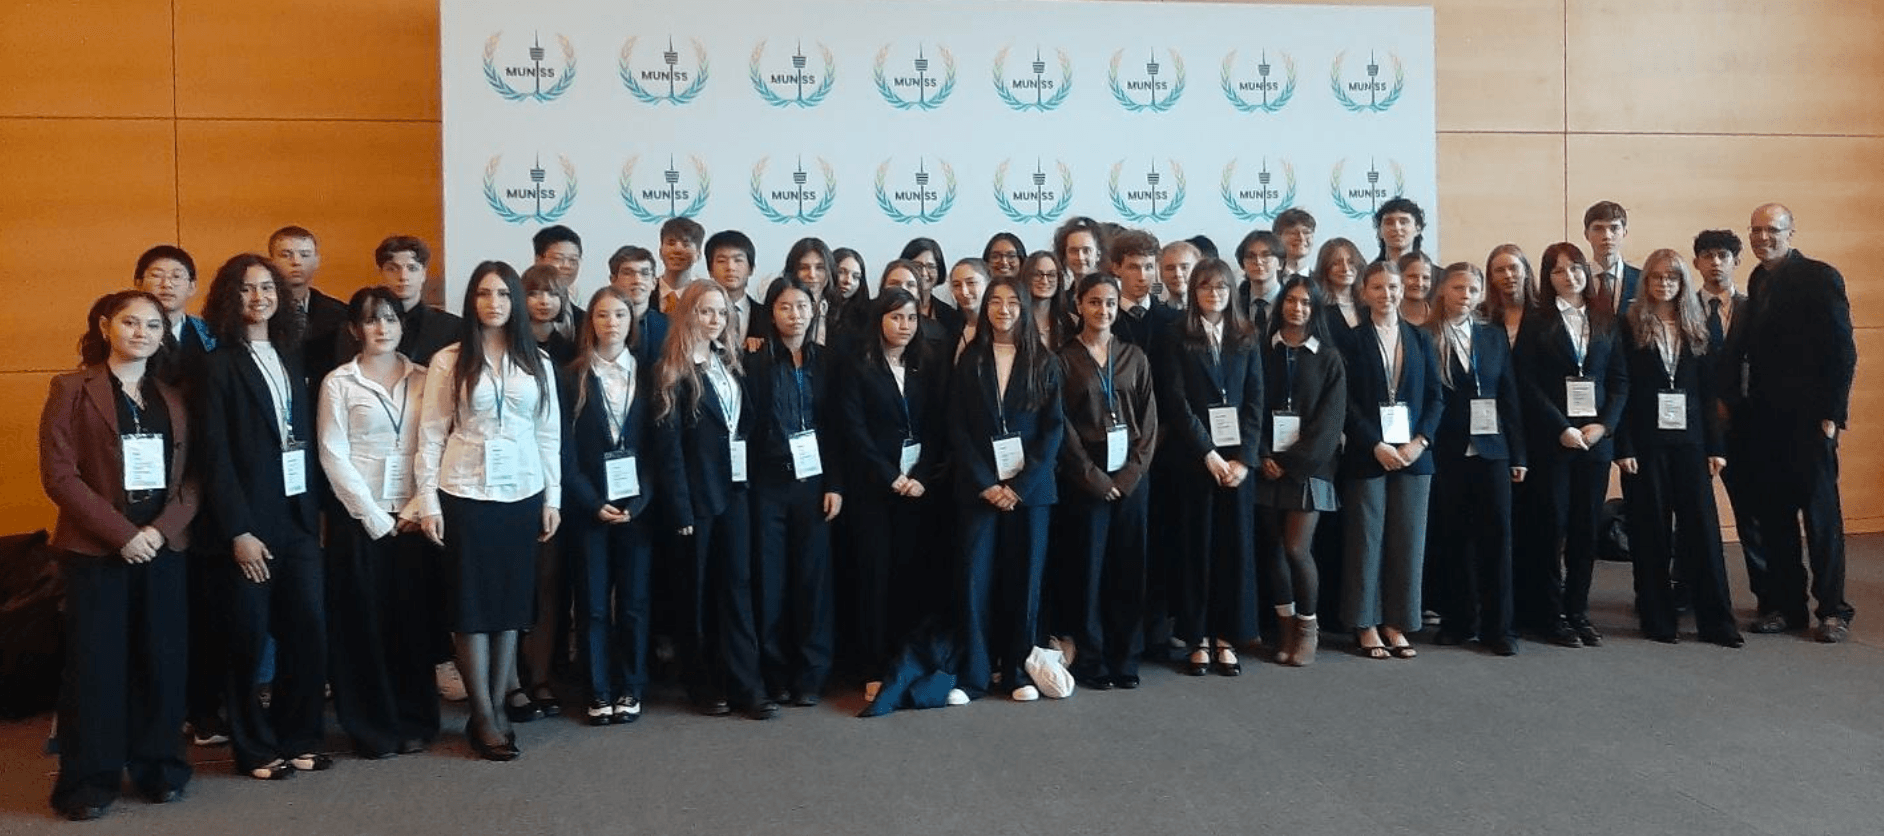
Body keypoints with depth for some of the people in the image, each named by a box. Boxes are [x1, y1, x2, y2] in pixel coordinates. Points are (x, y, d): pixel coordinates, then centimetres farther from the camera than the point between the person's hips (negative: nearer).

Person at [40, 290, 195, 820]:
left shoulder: (173, 397, 11)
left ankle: (158, 767, 19)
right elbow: (58, 473, -8)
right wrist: (120, 533, -15)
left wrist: (163, 529, -10)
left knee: (161, 660, 6)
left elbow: (191, 474, 7)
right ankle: (88, 780, 11)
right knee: (95, 662, 1)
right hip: (95, 549, -3)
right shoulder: (72, 389, 0)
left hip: (164, 547, 3)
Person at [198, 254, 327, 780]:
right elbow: (216, 455, -10)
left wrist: (317, 508, 6)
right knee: (248, 639, 4)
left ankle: (297, 738, 19)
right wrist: (238, 531, -14)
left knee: (309, 630, 3)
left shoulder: (290, 357, 12)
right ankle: (256, 749, 18)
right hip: (249, 520, -5)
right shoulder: (220, 365, -5)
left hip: (298, 517, 5)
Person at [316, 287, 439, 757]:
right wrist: (376, 517, -9)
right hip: (358, 516, -2)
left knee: (414, 618, 5)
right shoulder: (339, 382, 1)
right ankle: (372, 728, 13)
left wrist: (417, 508, -7)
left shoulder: (423, 379, 7)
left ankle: (415, 721, 17)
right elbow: (333, 457, -5)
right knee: (363, 622, 3)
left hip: (413, 517, 2)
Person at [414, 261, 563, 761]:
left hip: (522, 495, 3)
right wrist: (427, 502, -6)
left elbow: (549, 434, 7)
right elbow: (430, 435, -2)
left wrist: (553, 498, 4)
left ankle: (496, 708, 18)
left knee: (512, 605, 7)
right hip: (464, 495, -3)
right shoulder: (448, 361, -1)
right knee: (472, 605, 1)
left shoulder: (537, 362, 6)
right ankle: (484, 718, 8)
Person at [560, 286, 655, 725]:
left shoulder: (646, 375, 7)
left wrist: (638, 501, -9)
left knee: (634, 601, 5)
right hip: (587, 506, -1)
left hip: (637, 505, 1)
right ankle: (598, 693, 12)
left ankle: (630, 689, 15)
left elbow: (655, 445, 3)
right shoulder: (571, 378, 3)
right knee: (592, 604, 3)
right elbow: (566, 450, -2)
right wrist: (594, 504, -10)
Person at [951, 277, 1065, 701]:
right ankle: (974, 673, 5)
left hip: (1029, 487, 0)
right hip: (978, 487, 0)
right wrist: (987, 484, -10)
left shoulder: (1044, 363, 5)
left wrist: (1020, 485, -11)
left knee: (1024, 578, 4)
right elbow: (958, 428, 1)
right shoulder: (969, 361, 6)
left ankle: (1018, 670, 13)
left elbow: (1053, 427, -1)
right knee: (976, 578, -2)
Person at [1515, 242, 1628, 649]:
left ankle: (1578, 611, 15)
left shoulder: (1605, 322, 12)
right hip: (1550, 440, -3)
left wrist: (1603, 425, -5)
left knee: (1586, 527, 6)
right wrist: (1562, 429, -12)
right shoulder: (1536, 322, 0)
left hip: (1596, 437, 4)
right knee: (1551, 526, 0)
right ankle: (1550, 614, 9)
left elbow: (1620, 380, 9)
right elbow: (1529, 384, -6)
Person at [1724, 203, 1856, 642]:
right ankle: (1785, 605, 17)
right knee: (1775, 515, 9)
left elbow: (1842, 351, -9)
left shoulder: (1819, 277, -7)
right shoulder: (1759, 280, 12)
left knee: (1820, 513, 1)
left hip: (1808, 419, -6)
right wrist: (1744, 407, 3)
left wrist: (1832, 415, -13)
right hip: (1765, 419, 6)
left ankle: (1832, 610, 9)